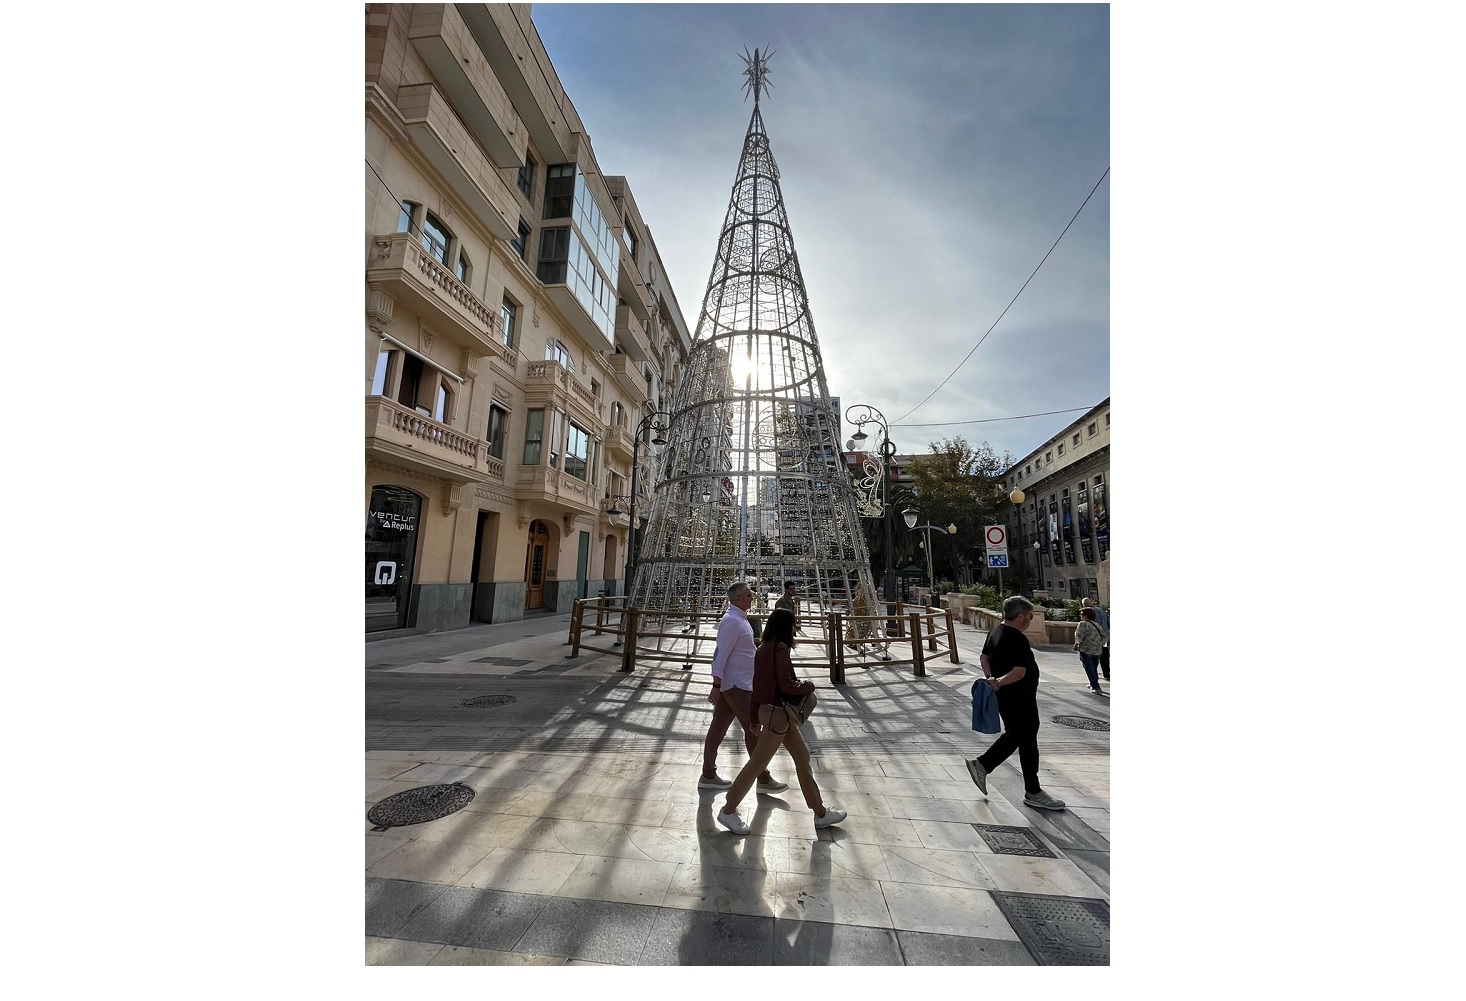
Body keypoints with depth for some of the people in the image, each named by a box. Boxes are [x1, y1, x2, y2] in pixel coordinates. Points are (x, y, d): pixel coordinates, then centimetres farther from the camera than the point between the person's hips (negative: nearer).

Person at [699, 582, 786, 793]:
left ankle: (708, 775, 23)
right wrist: (716, 687, -23)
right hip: (735, 684, -9)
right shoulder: (732, 621, -20)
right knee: (752, 729, 1)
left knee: (718, 727, 13)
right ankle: (764, 780, 13)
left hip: (738, 683, 9)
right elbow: (721, 655, -22)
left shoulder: (740, 619, 12)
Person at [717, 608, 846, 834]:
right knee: (757, 763, 3)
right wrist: (808, 686, -4)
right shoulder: (780, 648, -20)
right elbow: (786, 685, -23)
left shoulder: (764, 649, 7)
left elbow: (757, 684, 12)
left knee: (802, 758, 17)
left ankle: (820, 813, 29)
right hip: (777, 713, -10)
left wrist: (756, 718, 18)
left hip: (773, 712, 10)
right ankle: (728, 810, 18)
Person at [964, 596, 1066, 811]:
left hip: (1005, 697, 9)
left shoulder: (996, 631, 6)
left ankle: (981, 764, 23)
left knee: (1014, 735, 21)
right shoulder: (1018, 640, -24)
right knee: (1028, 743, 5)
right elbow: (1019, 672, -29)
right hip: (1019, 700, -9)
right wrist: (998, 683, -21)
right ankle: (1033, 793, 21)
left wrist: (991, 679, 0)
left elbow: (985, 658, 13)